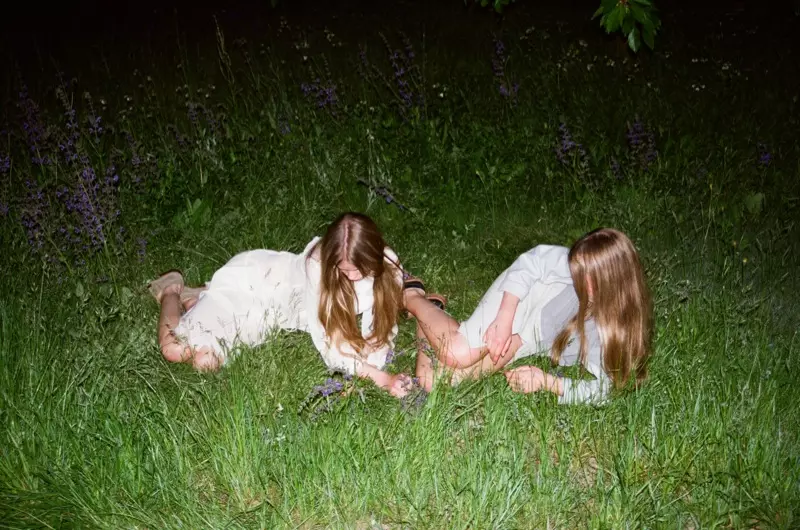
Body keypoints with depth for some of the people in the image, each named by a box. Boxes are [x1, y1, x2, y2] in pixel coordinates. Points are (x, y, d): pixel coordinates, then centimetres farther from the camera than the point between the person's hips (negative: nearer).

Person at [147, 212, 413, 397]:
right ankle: (171, 291, 21)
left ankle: (192, 299, 25)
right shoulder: (318, 265, -39)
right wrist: (381, 379, -46)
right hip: (249, 281, -5)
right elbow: (331, 348, -39)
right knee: (176, 350, -13)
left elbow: (379, 334, -15)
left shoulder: (386, 267, -25)